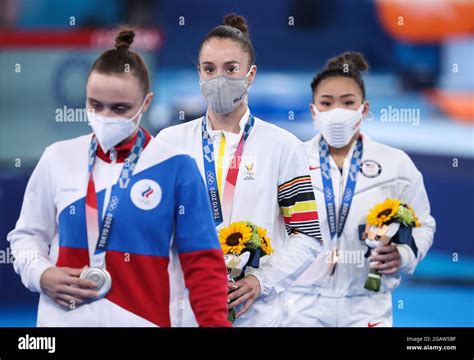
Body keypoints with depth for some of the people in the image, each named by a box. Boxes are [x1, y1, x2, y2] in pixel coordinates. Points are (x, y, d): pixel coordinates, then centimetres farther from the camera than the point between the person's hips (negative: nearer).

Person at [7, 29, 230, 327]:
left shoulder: (176, 167, -6)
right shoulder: (58, 157, 1)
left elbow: (203, 263, -5)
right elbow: (27, 235, 10)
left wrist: (215, 323, -15)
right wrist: (42, 275, -8)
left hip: (142, 320, -2)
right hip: (62, 319, 2)